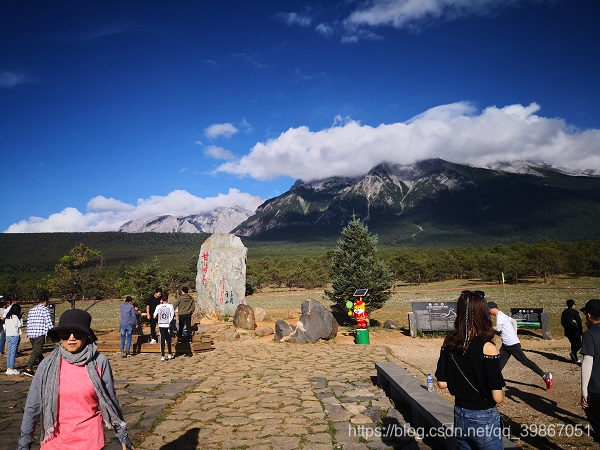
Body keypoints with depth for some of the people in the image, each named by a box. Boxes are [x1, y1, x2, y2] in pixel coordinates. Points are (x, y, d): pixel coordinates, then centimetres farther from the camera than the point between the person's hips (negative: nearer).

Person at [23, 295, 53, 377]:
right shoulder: (44, 309, -6)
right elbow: (49, 322, -10)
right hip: (40, 334, -7)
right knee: (36, 352, -6)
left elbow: (28, 323, 18)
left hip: (31, 334, 8)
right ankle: (28, 369, -15)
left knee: (38, 351, 18)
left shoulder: (31, 310, 15)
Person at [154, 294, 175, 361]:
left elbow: (155, 317, 3)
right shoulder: (170, 306, -6)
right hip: (168, 325, -1)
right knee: (168, 339, 14)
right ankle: (170, 354, 25)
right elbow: (173, 316, -5)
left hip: (161, 325, 1)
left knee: (162, 340, 5)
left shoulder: (158, 306, -1)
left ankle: (162, 356, 2)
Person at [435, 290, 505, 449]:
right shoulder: (487, 347, -21)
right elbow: (497, 398, -20)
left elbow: (442, 383, -1)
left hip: (459, 417, 5)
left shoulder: (449, 343, -7)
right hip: (484, 419, -4)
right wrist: (502, 393, 1)